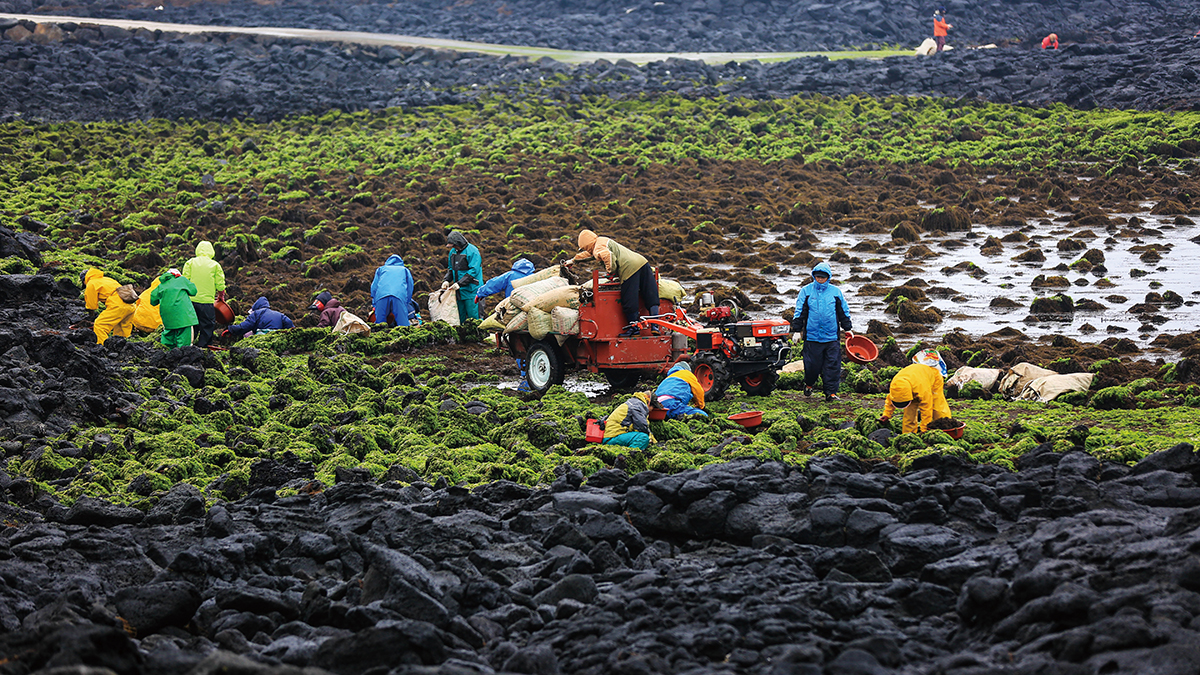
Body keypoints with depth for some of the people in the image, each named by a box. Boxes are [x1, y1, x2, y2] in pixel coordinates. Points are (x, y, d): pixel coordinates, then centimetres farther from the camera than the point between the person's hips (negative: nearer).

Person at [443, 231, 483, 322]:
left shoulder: (472, 251, -12)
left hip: (470, 290, -7)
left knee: (473, 315, -6)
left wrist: (459, 283, -22)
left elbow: (473, 271, -18)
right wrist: (446, 280, 1)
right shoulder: (453, 251, 11)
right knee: (460, 317, 10)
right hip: (459, 291, 7)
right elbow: (450, 269, 21)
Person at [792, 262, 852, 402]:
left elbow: (844, 312, 15)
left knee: (832, 365, -3)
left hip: (832, 337, 1)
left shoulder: (836, 292, 7)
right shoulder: (806, 291, 4)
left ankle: (831, 392, 2)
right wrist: (797, 329, 7)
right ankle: (809, 384, 31)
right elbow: (799, 312, 9)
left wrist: (847, 329, 15)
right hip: (812, 336, -1)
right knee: (812, 364, 4)